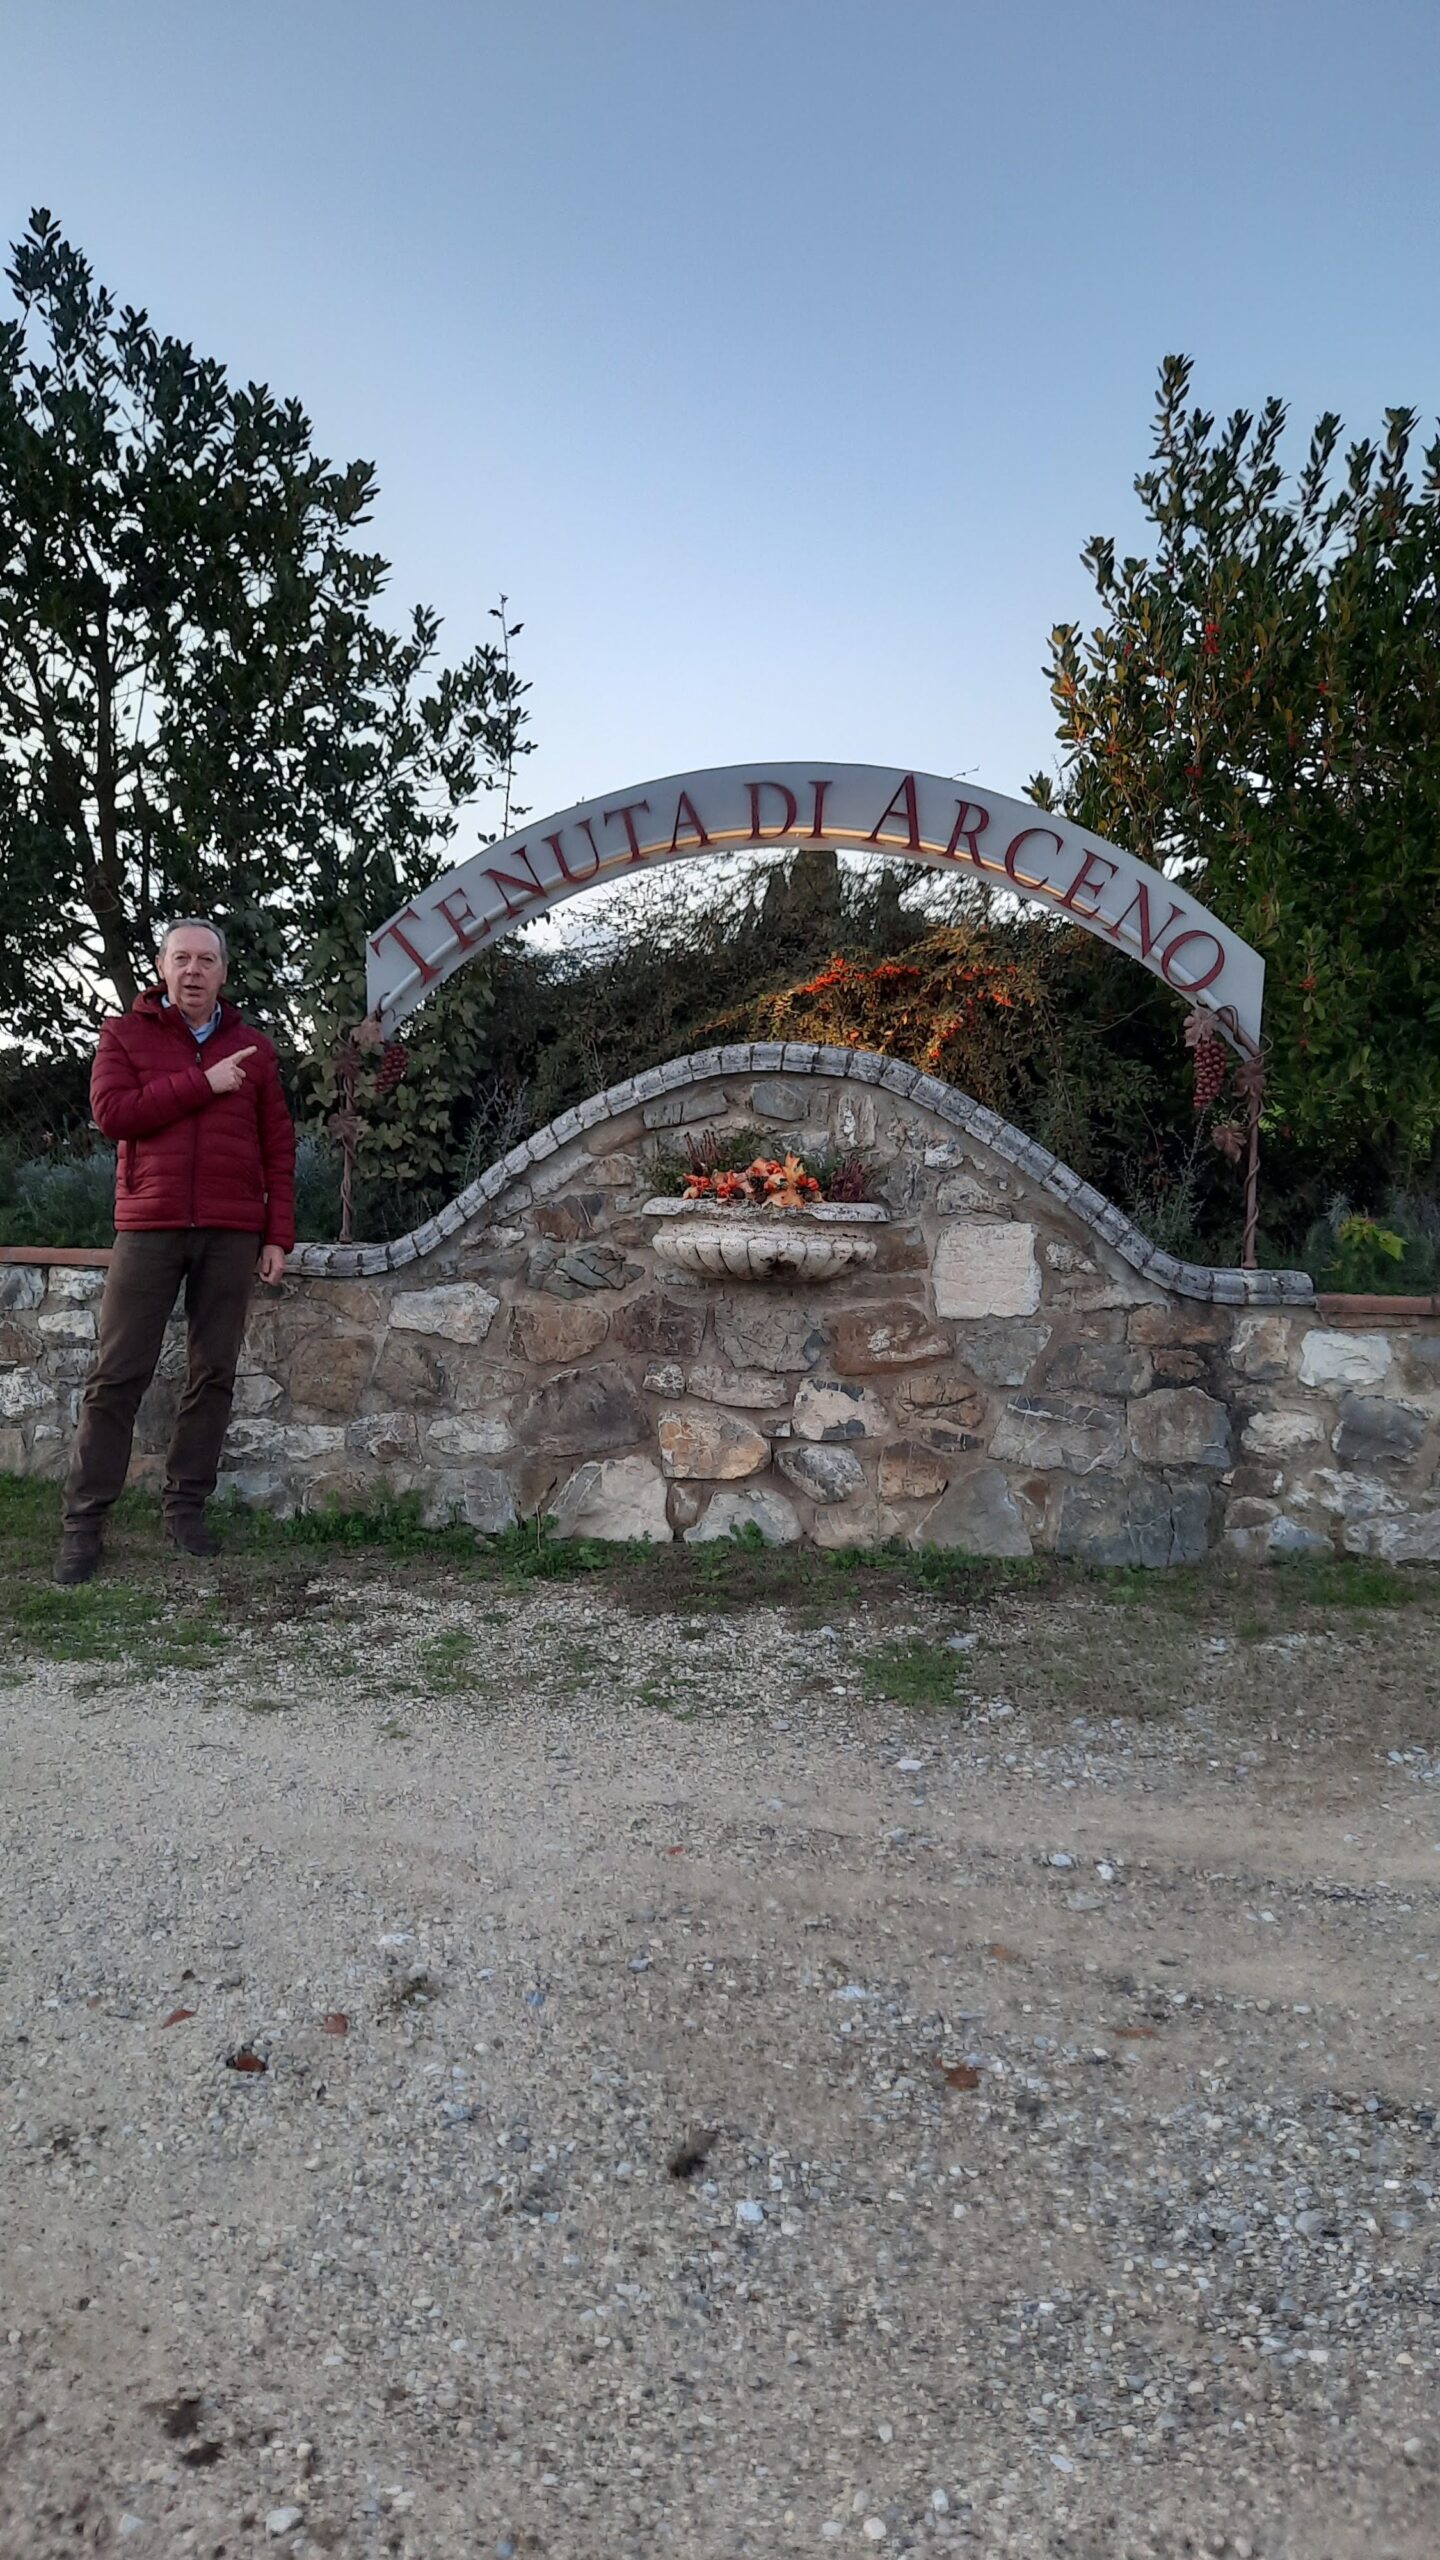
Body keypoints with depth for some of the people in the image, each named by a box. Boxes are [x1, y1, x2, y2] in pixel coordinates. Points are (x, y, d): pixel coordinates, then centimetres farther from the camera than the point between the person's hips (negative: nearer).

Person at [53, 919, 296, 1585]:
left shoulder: (252, 1048, 12)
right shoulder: (125, 1034, 8)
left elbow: (278, 1148, 11)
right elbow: (111, 1112, -8)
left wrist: (278, 1236, 4)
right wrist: (203, 1084, -11)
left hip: (232, 1233, 2)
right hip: (149, 1227, -2)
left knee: (214, 1374, 4)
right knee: (117, 1374, -2)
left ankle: (186, 1507, 15)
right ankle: (83, 1522, 4)